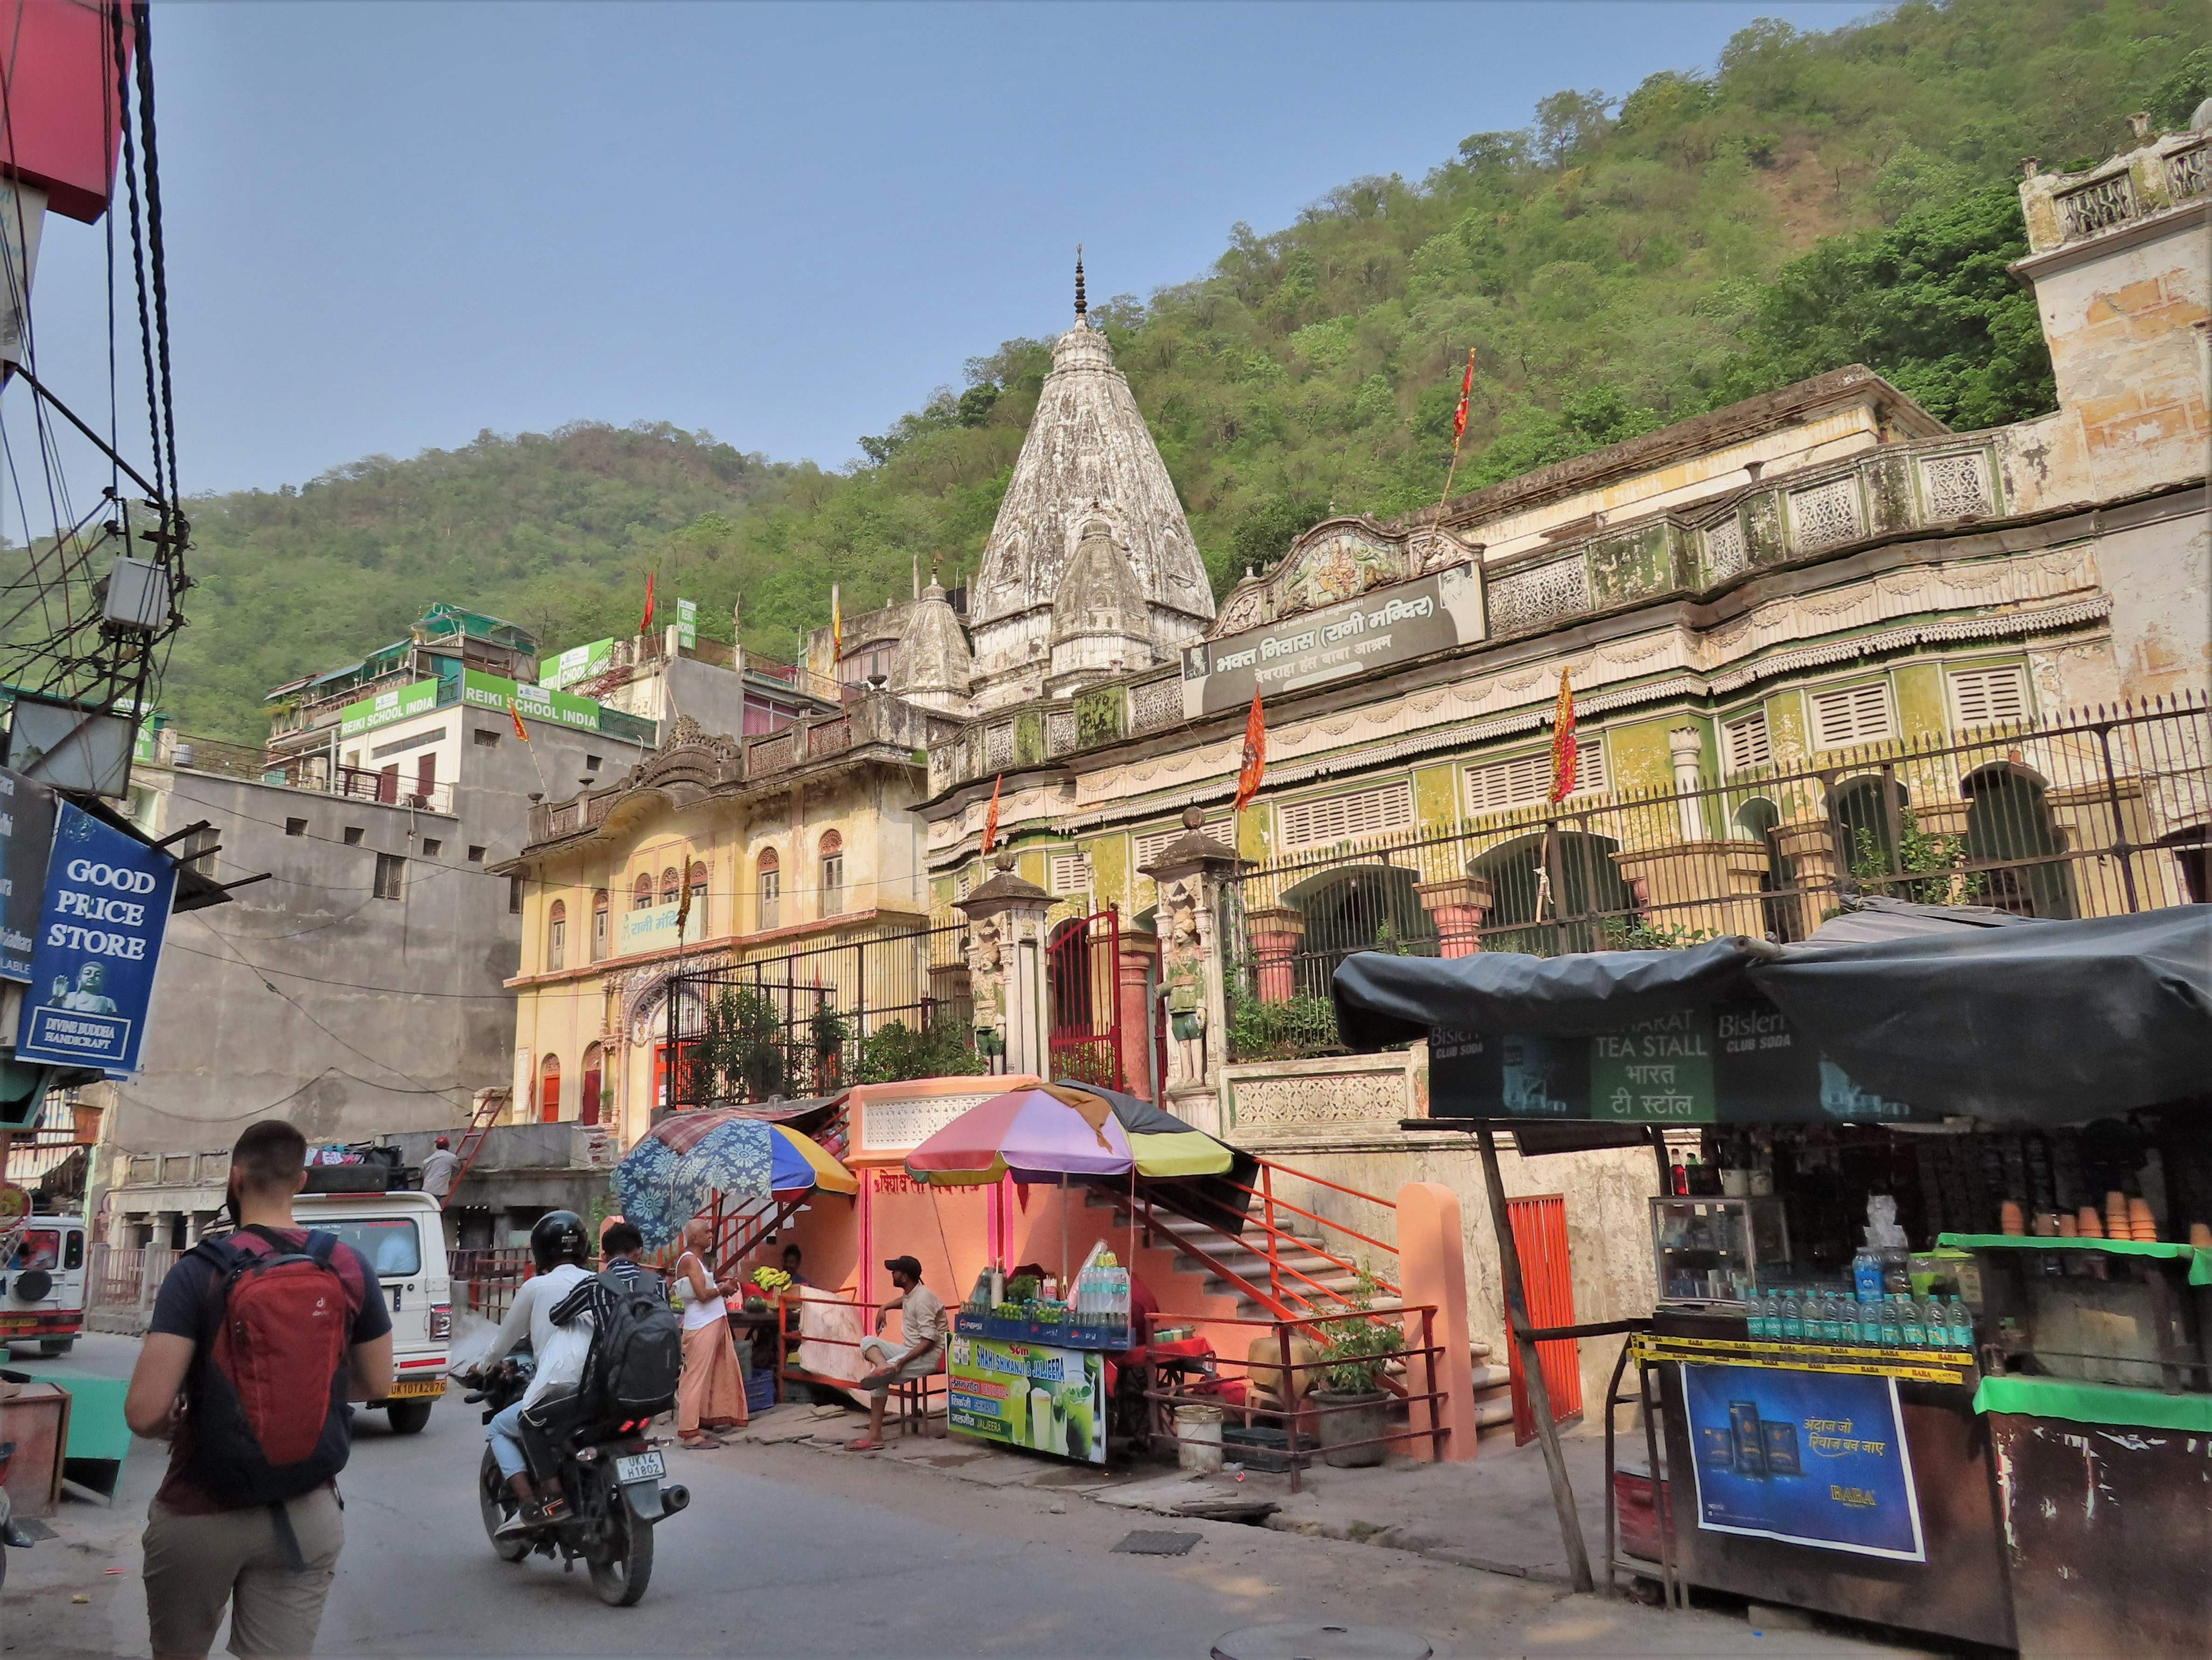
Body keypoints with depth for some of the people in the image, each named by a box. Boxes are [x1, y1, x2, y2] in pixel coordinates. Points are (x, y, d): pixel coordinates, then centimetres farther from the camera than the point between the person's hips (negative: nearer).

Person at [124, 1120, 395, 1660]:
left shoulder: (199, 1272, -15)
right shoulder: (350, 1268, -5)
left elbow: (144, 1411, -20)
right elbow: (377, 1385, 4)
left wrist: (174, 1427, 2)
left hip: (202, 1513, -2)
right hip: (307, 1514, 2)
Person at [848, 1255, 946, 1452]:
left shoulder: (922, 1299, -21)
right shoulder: (910, 1294, 10)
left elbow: (929, 1340, -26)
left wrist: (902, 1361, -31)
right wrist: (885, 1308, 22)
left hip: (927, 1356, -10)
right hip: (909, 1350, 10)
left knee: (881, 1379, -25)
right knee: (868, 1342, -7)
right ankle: (883, 1366, -34)